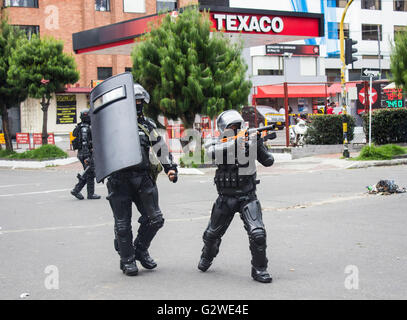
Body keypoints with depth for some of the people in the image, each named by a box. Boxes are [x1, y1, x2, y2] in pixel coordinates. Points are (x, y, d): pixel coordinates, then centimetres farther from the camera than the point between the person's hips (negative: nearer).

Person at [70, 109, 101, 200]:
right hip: (86, 153, -10)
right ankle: (91, 194, 3)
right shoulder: (84, 128, -14)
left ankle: (76, 190, 9)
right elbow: (84, 143, -22)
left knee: (88, 173, 11)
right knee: (90, 173, -3)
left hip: (83, 153, 10)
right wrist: (86, 157, -26)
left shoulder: (85, 127, 18)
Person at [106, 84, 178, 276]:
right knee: (123, 224, 2)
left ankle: (140, 250, 23)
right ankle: (127, 260, 17)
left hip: (143, 178, 3)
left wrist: (171, 167, 14)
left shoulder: (147, 125, 12)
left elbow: (162, 148, 20)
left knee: (155, 218, 0)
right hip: (120, 179, -3)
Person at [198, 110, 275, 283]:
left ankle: (259, 269, -2)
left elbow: (268, 161, -7)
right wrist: (235, 142, -36)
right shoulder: (218, 146, -4)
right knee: (212, 234, 17)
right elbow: (211, 151, -28)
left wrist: (260, 145, -23)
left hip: (248, 198, -1)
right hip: (225, 198, 1)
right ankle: (206, 259, 48)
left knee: (258, 233, -19)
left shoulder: (249, 143, -3)